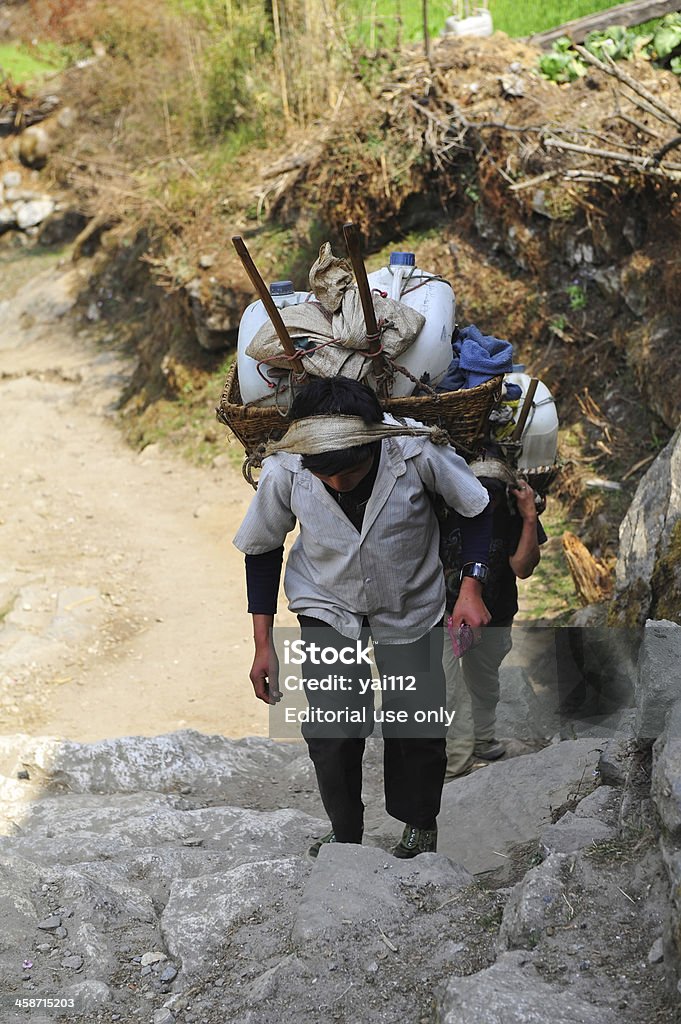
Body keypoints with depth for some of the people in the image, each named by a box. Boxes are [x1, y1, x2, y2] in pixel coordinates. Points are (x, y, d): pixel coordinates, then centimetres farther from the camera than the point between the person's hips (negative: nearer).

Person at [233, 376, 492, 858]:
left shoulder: (416, 451, -31)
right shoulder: (283, 471, -27)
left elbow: (475, 508, -10)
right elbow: (262, 549, -7)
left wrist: (471, 591, -19)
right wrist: (263, 645, -5)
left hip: (411, 606, 0)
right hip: (327, 607, 0)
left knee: (417, 727, 5)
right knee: (331, 731, -9)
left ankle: (419, 827, 34)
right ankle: (344, 832, 19)